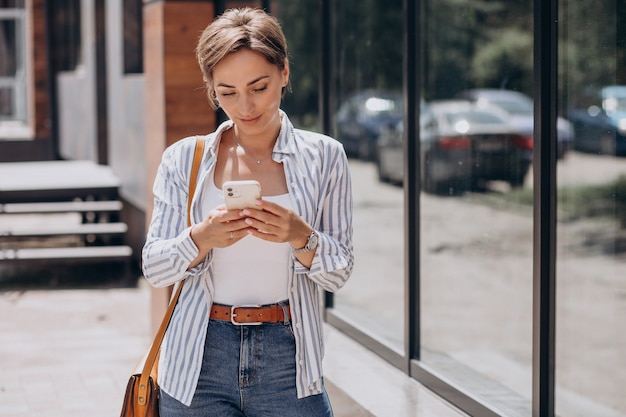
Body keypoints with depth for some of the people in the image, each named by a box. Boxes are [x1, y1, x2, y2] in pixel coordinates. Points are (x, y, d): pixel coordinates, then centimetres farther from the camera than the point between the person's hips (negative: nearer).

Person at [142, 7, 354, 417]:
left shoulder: (323, 157, 1)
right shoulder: (184, 160, 3)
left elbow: (339, 273, 1)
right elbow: (155, 268, 0)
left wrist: (301, 237, -19)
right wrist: (202, 239, -19)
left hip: (287, 364, 0)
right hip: (200, 366, 1)